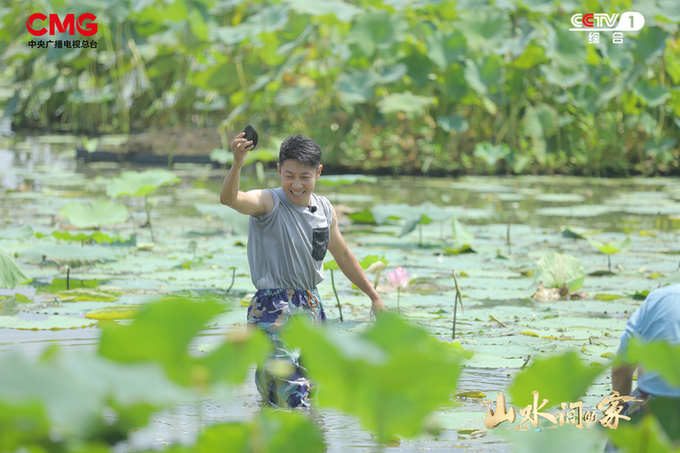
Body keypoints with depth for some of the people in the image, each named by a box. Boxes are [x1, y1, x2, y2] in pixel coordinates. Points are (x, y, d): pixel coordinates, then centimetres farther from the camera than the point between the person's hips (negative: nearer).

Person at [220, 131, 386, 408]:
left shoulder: (324, 209, 8)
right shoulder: (269, 204, -11)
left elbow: (342, 254, 23)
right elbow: (229, 199, -32)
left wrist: (374, 296, 27)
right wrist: (237, 164, -51)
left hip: (311, 306, 7)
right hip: (275, 309, -7)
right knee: (292, 400, -17)